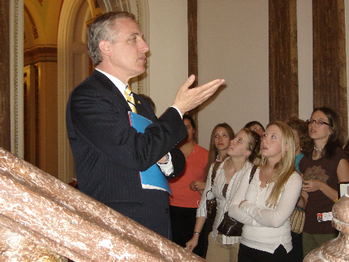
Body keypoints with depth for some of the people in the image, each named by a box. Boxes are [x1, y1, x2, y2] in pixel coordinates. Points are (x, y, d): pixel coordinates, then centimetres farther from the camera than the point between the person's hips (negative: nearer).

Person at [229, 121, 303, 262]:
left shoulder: (293, 179, -11)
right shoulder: (251, 173, 6)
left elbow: (277, 219, -21)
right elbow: (233, 209, 0)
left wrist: (247, 207, -8)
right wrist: (261, 221, -14)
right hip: (246, 247, 5)